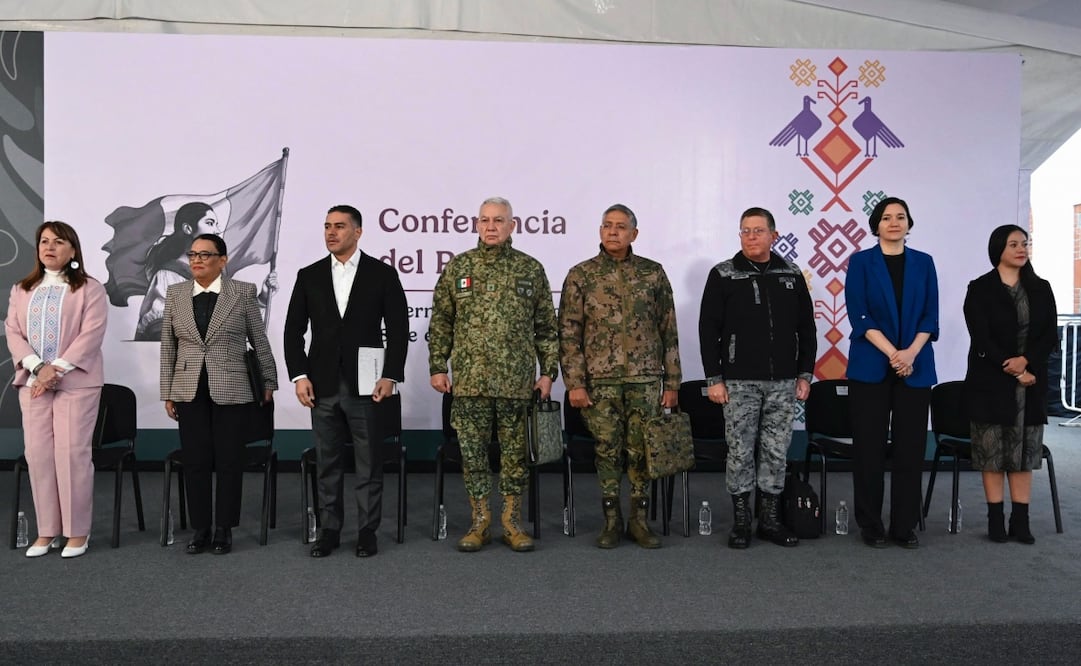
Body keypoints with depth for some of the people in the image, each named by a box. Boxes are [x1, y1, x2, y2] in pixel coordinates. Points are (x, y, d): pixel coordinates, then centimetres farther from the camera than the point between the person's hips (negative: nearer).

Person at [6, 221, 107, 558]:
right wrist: (38, 367, -10)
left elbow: (91, 335, -9)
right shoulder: (22, 290, 15)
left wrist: (57, 369, -16)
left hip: (76, 382, -5)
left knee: (72, 453, -5)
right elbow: (13, 332, 6)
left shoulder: (90, 289, 0)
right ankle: (47, 530, 14)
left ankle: (77, 531, 5)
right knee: (38, 454, 4)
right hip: (33, 382, 5)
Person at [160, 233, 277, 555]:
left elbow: (260, 341, 5)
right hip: (189, 392, 3)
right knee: (195, 461, 5)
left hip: (231, 391, -2)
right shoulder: (175, 294, 7)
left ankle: (224, 529, 14)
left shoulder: (243, 293, -1)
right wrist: (167, 393, 7)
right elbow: (168, 347, 9)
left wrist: (269, 382, 8)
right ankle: (200, 528, 17)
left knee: (229, 461, 3)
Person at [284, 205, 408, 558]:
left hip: (365, 384, -2)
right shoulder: (309, 275, 8)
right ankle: (329, 529, 21)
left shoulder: (382, 274, 0)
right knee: (327, 463, 10)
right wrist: (299, 376, -2)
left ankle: (368, 530, 17)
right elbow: (294, 330, 8)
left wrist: (390, 376, -9)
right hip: (322, 386, 3)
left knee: (368, 463, 5)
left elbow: (398, 328, -2)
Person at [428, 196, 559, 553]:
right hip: (469, 380, 1)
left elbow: (546, 326, 7)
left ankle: (512, 522, 19)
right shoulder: (457, 268, 6)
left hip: (517, 381, 0)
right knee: (472, 452, 5)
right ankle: (479, 522, 18)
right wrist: (438, 366, 3)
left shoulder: (531, 269, 6)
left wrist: (548, 371, 2)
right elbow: (440, 322, 8)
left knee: (515, 452, 6)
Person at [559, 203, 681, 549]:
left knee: (641, 450, 5)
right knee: (607, 450, 5)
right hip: (601, 380, -1)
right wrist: (574, 383, -7)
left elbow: (668, 331, 7)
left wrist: (672, 381, 3)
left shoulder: (653, 273, 5)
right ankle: (612, 520, 18)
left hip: (645, 378, 1)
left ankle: (639, 519, 18)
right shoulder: (581, 275, 2)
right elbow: (568, 333, 0)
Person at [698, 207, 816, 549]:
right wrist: (714, 378, -8)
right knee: (740, 452, 4)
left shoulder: (792, 275, 8)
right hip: (739, 381, -2)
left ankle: (771, 518, 20)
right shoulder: (723, 275, -1)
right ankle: (740, 520, 15)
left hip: (782, 382, 3)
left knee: (776, 452, 8)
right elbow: (708, 329, -3)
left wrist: (805, 374, 6)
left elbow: (806, 328, 11)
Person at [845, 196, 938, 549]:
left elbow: (931, 315, 4)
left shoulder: (923, 262, 10)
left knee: (911, 446, 4)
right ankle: (870, 525, 12)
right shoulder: (861, 262, 1)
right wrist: (892, 353, -15)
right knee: (870, 447, 0)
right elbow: (859, 316, -6)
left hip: (916, 367, 3)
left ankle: (905, 525, 14)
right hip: (871, 367, -2)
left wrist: (910, 353, -12)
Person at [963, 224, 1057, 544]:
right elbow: (981, 340, -8)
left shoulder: (1041, 289, 10)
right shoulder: (980, 289, -2)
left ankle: (1020, 520, 11)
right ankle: (996, 519, 8)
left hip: (1031, 382, 4)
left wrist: (1026, 360, -14)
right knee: (992, 452, 0)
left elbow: (1050, 335, 3)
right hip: (991, 382, -3)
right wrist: (1013, 372, -12)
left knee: (1024, 451, 5)